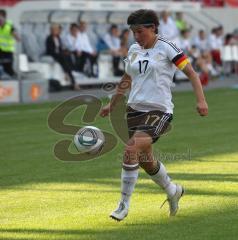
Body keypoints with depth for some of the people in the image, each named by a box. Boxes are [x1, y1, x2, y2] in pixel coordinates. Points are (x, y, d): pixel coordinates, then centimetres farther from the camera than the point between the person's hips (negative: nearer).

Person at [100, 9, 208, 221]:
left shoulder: (166, 48, -7)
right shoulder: (134, 50, 11)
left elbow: (191, 73, -7)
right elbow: (126, 80, 26)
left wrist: (201, 100, -18)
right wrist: (112, 105, 31)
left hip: (159, 110, -7)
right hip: (135, 109, 7)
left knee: (131, 150, -24)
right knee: (146, 160, 13)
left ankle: (124, 205, -15)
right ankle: (173, 191, 41)